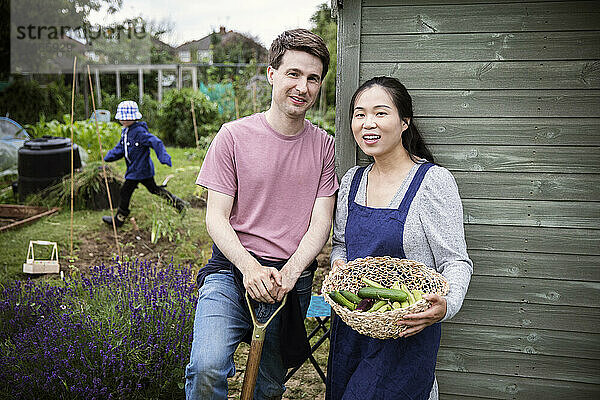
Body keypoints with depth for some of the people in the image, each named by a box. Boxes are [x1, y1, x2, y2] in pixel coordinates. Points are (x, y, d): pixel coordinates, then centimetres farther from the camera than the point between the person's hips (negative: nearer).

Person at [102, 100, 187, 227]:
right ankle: (178, 203, 23)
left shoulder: (139, 131, -21)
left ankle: (119, 219, 15)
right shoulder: (125, 131, 9)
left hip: (139, 170, -9)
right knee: (154, 189, 18)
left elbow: (156, 142, -28)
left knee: (125, 192, 1)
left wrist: (164, 158, -38)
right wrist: (107, 158, 11)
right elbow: (120, 148, 18)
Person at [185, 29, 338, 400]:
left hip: (293, 280, 3)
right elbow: (216, 217, -4)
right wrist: (249, 266, -21)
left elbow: (320, 224, -1)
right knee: (207, 368, -25)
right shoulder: (234, 136, -2)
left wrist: (288, 273, -18)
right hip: (232, 271, -2)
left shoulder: (324, 146, 5)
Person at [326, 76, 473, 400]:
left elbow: (456, 262, -11)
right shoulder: (352, 181, 4)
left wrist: (446, 305, -30)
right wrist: (338, 263, -6)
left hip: (407, 329, -6)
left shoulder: (434, 181, -13)